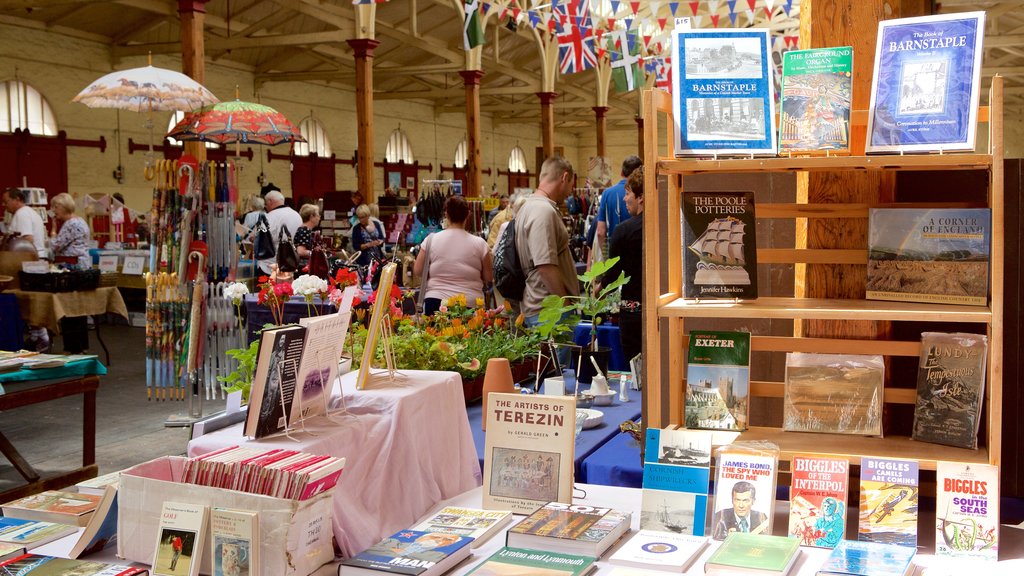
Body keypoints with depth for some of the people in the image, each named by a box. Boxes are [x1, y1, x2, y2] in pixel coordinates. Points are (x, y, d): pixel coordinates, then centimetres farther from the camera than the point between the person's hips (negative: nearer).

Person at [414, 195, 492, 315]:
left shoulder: (431, 239, 0)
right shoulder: (479, 243, -2)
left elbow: (417, 271, 5)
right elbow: (488, 277, 4)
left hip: (435, 301, 1)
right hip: (469, 304, 0)